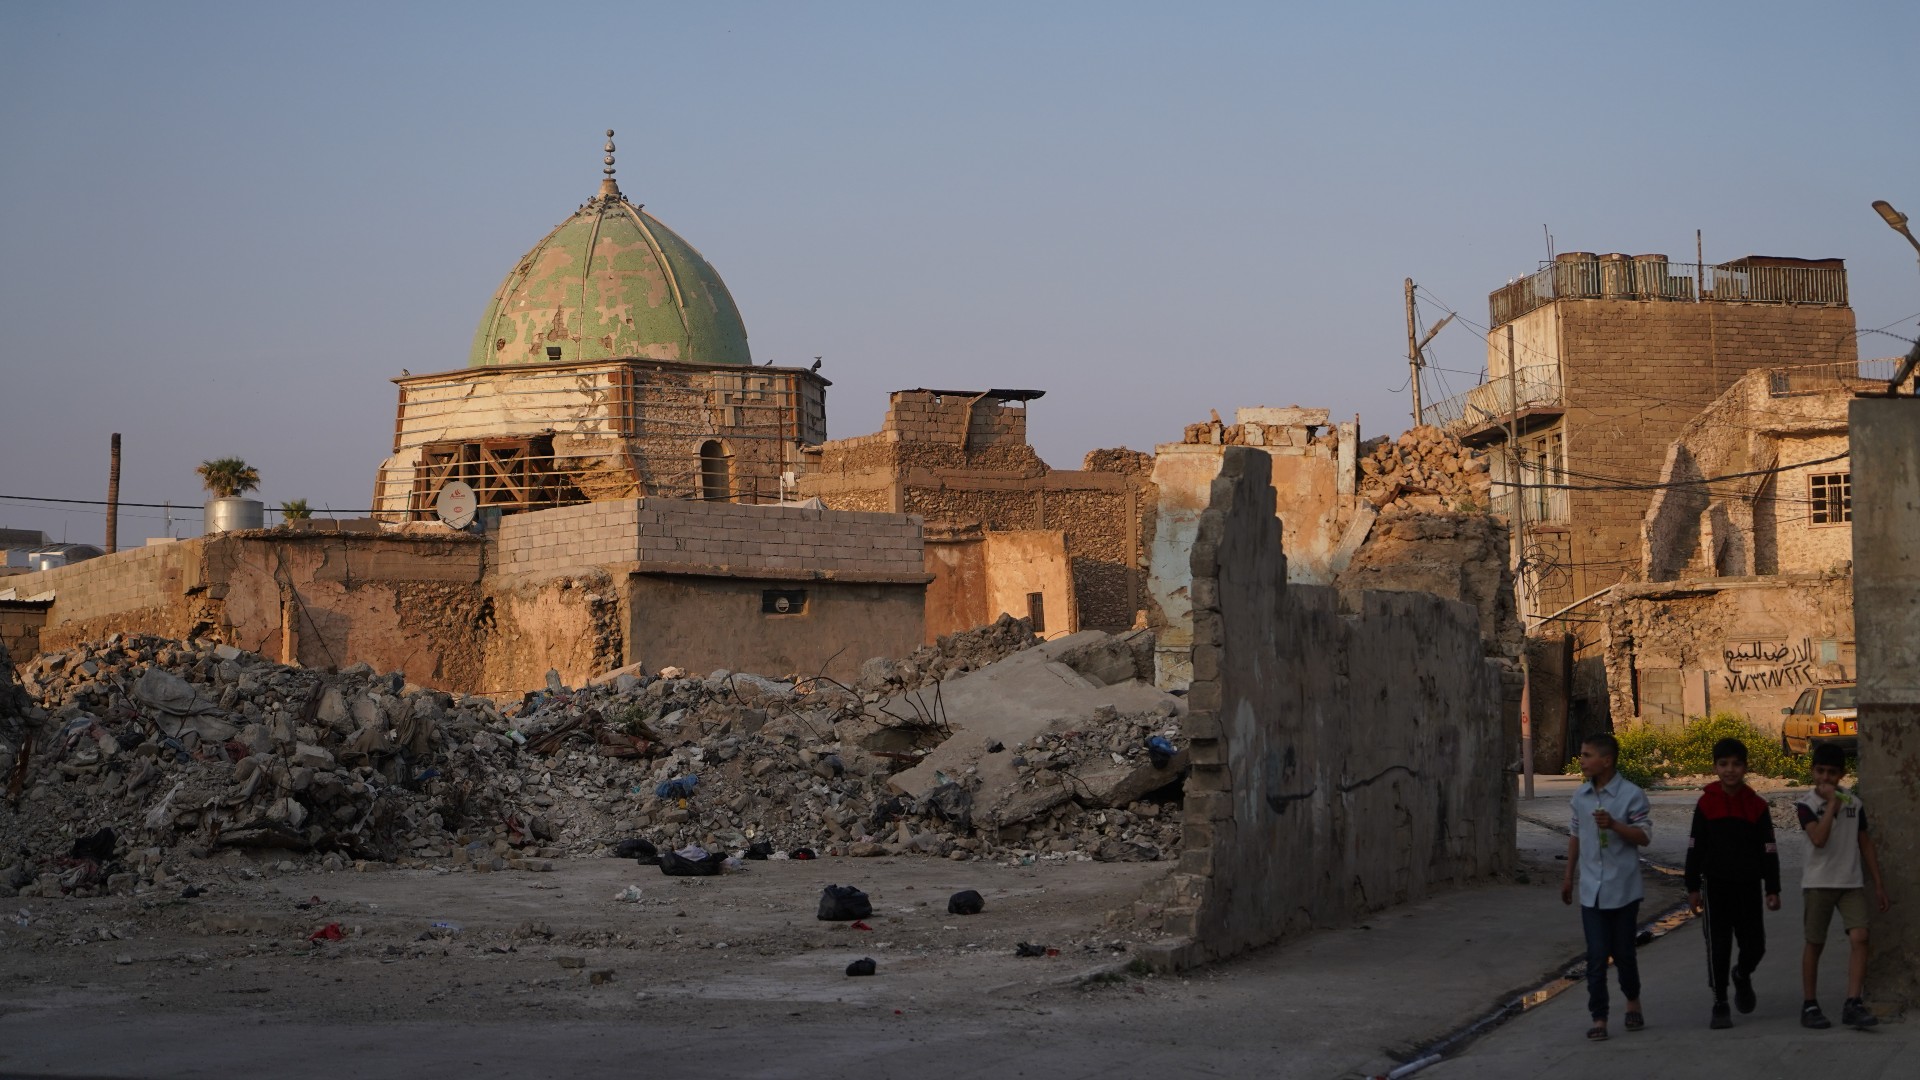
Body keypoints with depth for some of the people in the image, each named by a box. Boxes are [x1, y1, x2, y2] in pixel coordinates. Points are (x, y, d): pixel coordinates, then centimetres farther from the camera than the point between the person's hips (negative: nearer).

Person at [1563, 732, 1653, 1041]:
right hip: (1591, 890, 3)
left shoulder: (1631, 794, -10)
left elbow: (1644, 836, -11)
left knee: (1623, 952, 8)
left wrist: (1614, 825, -27)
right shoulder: (1581, 796, 6)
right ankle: (1599, 1018, 3)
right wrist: (1569, 877, 22)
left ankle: (1632, 1002, 33)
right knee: (1596, 956, -1)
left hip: (1623, 888, -3)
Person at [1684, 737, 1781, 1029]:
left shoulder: (1757, 806, 1)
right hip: (1715, 885, -1)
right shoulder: (1706, 804, -1)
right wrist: (1693, 888, 0)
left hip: (1748, 885, 1)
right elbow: (1695, 848, 3)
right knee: (1718, 947, -3)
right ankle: (1720, 1005, 6)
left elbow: (1769, 850, 5)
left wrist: (1773, 890, 1)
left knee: (1754, 945, 3)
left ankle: (1742, 976, 36)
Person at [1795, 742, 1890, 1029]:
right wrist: (1832, 803, -19)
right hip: (1819, 883, -3)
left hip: (1852, 883, 3)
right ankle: (1809, 1005, 13)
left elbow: (1865, 843, 13)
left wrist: (1878, 883, 12)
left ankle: (1852, 1004, -12)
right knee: (1815, 943, 3)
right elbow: (1819, 838, -23)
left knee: (1859, 937, -12)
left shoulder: (1854, 802, 7)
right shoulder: (1807, 804, -6)